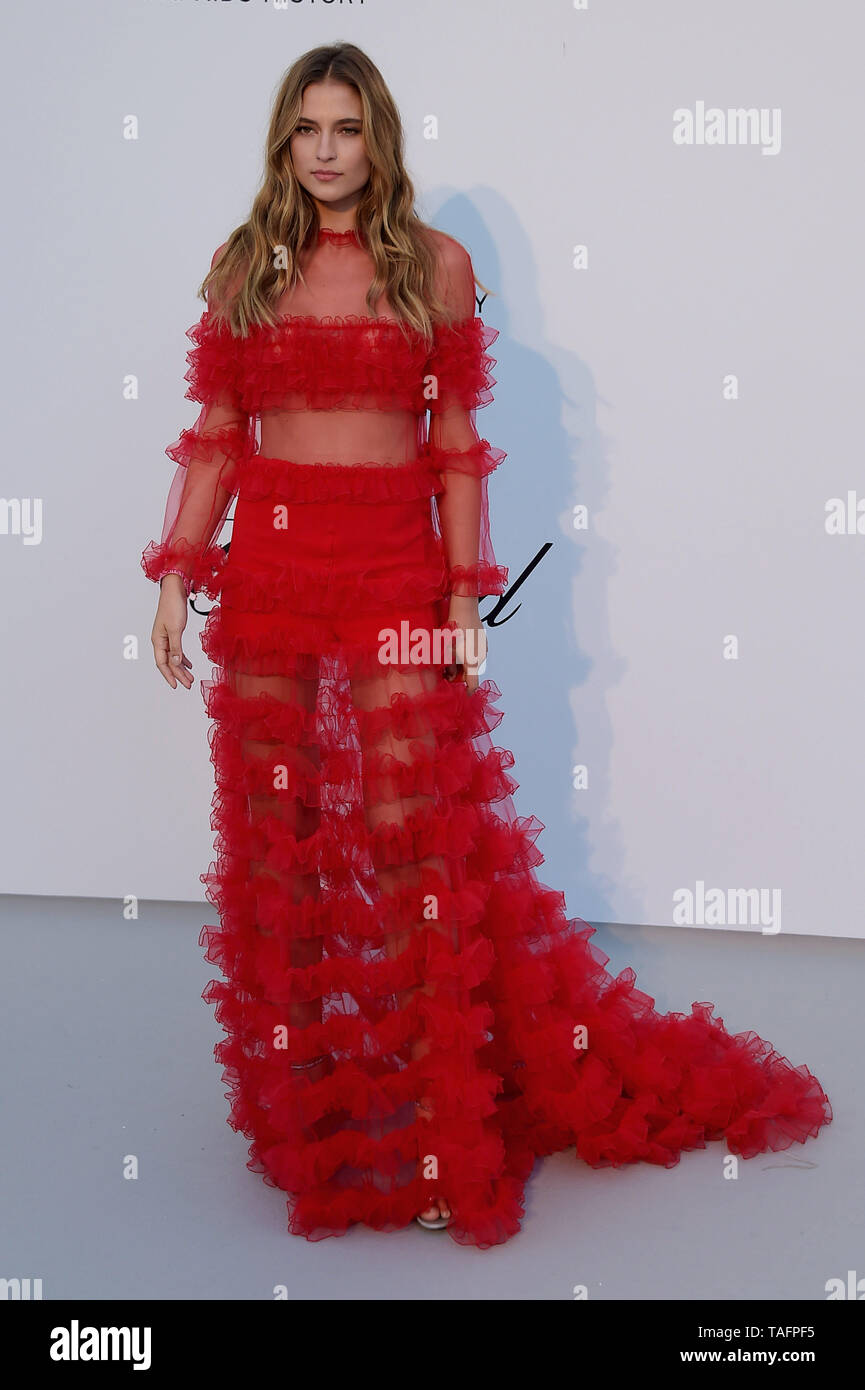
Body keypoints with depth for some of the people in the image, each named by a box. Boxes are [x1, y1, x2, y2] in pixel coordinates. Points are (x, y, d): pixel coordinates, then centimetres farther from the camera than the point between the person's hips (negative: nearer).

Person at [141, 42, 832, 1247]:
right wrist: (175, 577, 2)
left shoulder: (436, 264, 3)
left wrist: (467, 595, -4)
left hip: (393, 565, -3)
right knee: (271, 840, 8)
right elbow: (214, 438, 8)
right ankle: (300, 1108, 26)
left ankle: (439, 1137, 8)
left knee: (413, 840, -3)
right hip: (265, 567, 3)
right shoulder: (244, 266, 9)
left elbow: (456, 445, 1)